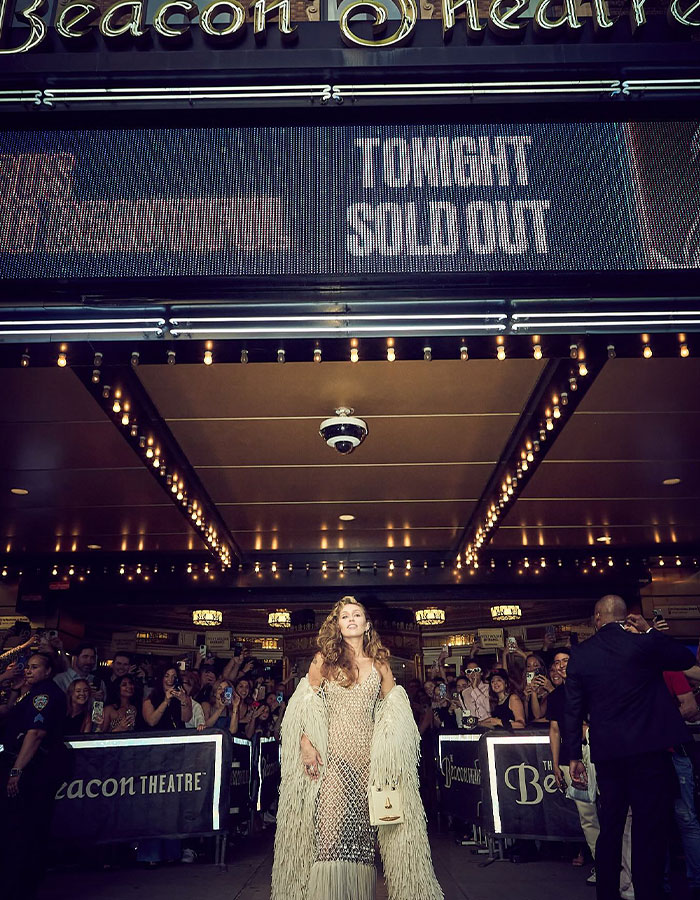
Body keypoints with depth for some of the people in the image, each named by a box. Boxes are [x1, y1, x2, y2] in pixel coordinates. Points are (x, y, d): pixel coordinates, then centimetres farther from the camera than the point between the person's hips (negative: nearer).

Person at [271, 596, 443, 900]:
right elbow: (304, 706, 5)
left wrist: (392, 757, 4)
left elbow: (392, 712, 12)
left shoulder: (379, 663, 9)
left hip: (368, 755, 2)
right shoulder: (324, 659, 3)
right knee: (331, 829, -9)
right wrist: (306, 744, -7)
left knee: (363, 828, 4)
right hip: (331, 753, -2)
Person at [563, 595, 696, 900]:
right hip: (649, 749, -3)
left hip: (606, 752, 3)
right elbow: (686, 659, 8)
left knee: (610, 827, 16)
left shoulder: (579, 655, 0)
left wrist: (575, 756, 11)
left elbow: (573, 711, 3)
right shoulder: (643, 643, -9)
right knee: (650, 829, 5)